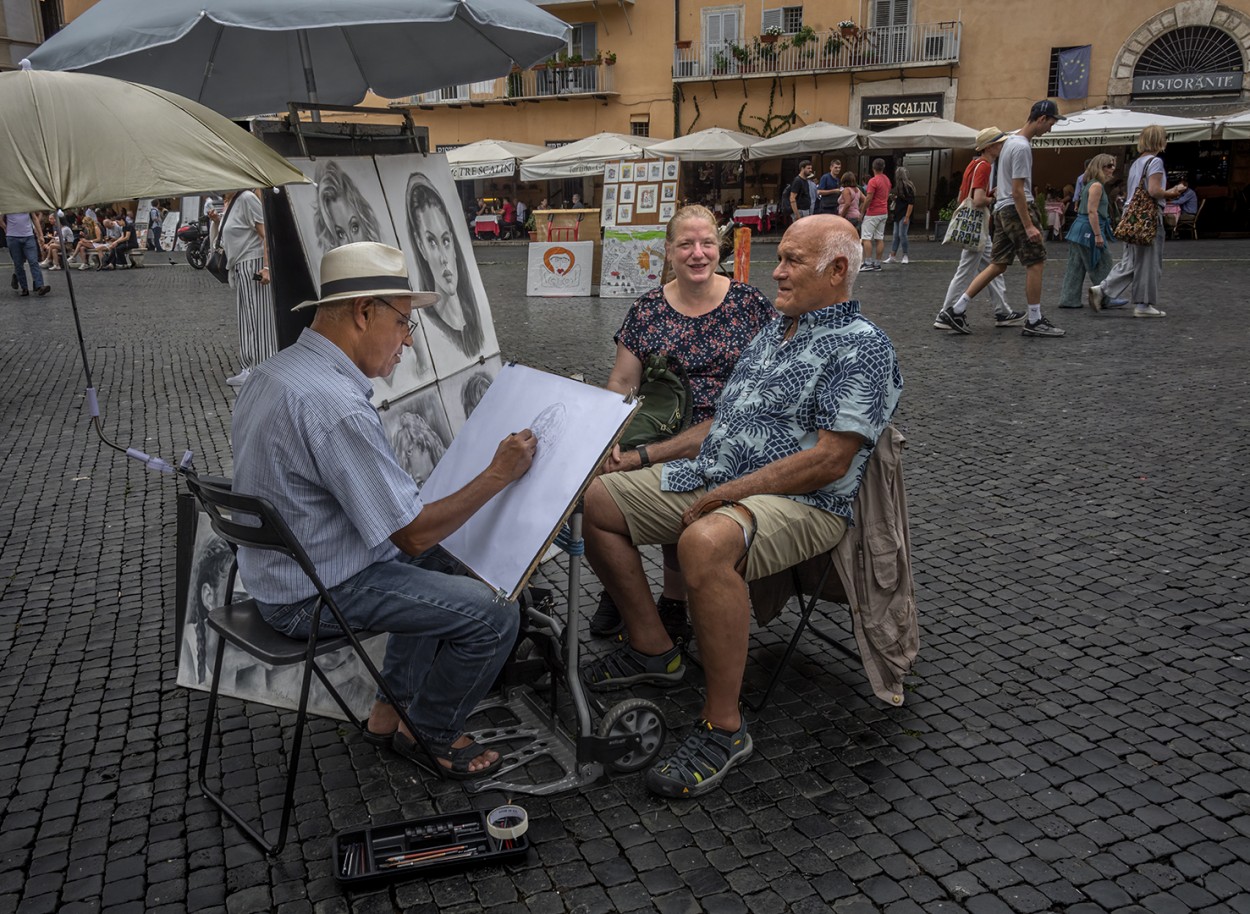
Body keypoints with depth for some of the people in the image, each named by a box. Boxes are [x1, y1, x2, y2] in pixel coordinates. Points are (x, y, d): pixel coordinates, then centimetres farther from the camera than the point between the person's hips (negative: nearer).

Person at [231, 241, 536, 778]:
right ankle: (430, 735, 16)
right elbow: (413, 533, -26)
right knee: (494, 615, -10)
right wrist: (498, 474, -15)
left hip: (273, 569, 10)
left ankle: (390, 713, 29)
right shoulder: (336, 406, -30)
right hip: (316, 597, -10)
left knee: (444, 565, 25)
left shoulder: (272, 371, 3)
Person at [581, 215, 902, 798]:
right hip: (710, 479, 9)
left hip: (799, 504, -9)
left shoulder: (862, 347, -8)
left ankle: (724, 726, -22)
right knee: (597, 498, 3)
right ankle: (652, 649, 13)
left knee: (706, 542, -40)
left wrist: (723, 495, -21)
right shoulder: (773, 333, 20)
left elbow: (829, 461, -19)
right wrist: (644, 457, 16)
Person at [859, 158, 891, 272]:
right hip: (884, 213, 8)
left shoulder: (873, 181, -15)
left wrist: (862, 211, -9)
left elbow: (868, 199, -19)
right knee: (880, 238, 7)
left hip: (873, 214, -8)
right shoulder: (887, 180, 11)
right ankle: (877, 263, 8)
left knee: (867, 238, -5)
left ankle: (868, 263, -11)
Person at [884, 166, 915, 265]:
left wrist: (907, 217, -20)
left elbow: (911, 203, -16)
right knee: (896, 235, 7)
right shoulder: (899, 186, 13)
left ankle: (905, 256, 6)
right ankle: (892, 257, 8)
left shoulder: (908, 187, -12)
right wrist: (895, 197, 5)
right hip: (898, 215, 9)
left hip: (904, 215, -9)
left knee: (902, 235, -6)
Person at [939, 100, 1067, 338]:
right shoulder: (1022, 147, -17)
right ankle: (1034, 322, 3)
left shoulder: (1011, 139, 14)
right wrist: (1028, 225, -21)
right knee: (1036, 262, -2)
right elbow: (1018, 191, -21)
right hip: (1016, 209, -10)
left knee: (998, 265, 10)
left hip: (1002, 209, 10)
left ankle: (957, 310, 6)